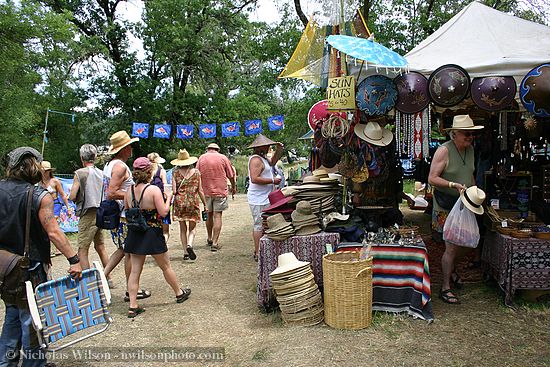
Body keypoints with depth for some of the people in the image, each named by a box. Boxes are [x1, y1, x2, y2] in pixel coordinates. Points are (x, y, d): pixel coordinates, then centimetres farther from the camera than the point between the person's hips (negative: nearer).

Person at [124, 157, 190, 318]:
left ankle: (133, 306, 9)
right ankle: (179, 293, 33)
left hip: (134, 233, 4)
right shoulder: (154, 190, -18)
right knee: (166, 266, 14)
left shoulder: (129, 190, -2)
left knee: (135, 270, 9)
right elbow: (163, 212, -17)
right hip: (152, 233, -4)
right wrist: (168, 198, -1)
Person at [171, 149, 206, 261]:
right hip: (193, 202, 0)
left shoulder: (175, 172, -1)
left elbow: (174, 191, -7)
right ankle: (189, 245, -16)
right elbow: (200, 191, 2)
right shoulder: (196, 172, 2)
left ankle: (185, 252, 11)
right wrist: (205, 205, 10)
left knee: (183, 229, 11)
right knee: (192, 228, 10)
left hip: (179, 202, 0)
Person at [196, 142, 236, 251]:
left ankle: (210, 239, 29)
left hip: (206, 191, 2)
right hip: (220, 190, -2)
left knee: (209, 215, 17)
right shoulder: (223, 158, 0)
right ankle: (215, 243, -5)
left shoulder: (202, 158, 4)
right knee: (217, 216, -1)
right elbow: (231, 175, 3)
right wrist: (233, 187, 19)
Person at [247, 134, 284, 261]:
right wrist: (273, 181, -19)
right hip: (259, 200, -11)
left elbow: (272, 162, 34)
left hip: (264, 199, 11)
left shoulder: (262, 158, 17)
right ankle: (258, 253, -3)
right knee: (260, 226, -8)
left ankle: (258, 251, 25)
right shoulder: (256, 160, -16)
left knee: (259, 225, 16)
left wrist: (279, 150, 18)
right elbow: (255, 179, -26)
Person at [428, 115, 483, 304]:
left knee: (465, 243, 16)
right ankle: (445, 288, 7)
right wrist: (454, 185, -29)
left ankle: (450, 269, 44)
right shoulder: (444, 150, -16)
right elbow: (432, 179, -18)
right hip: (446, 207, -7)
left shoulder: (470, 149, 8)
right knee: (451, 247, -6)